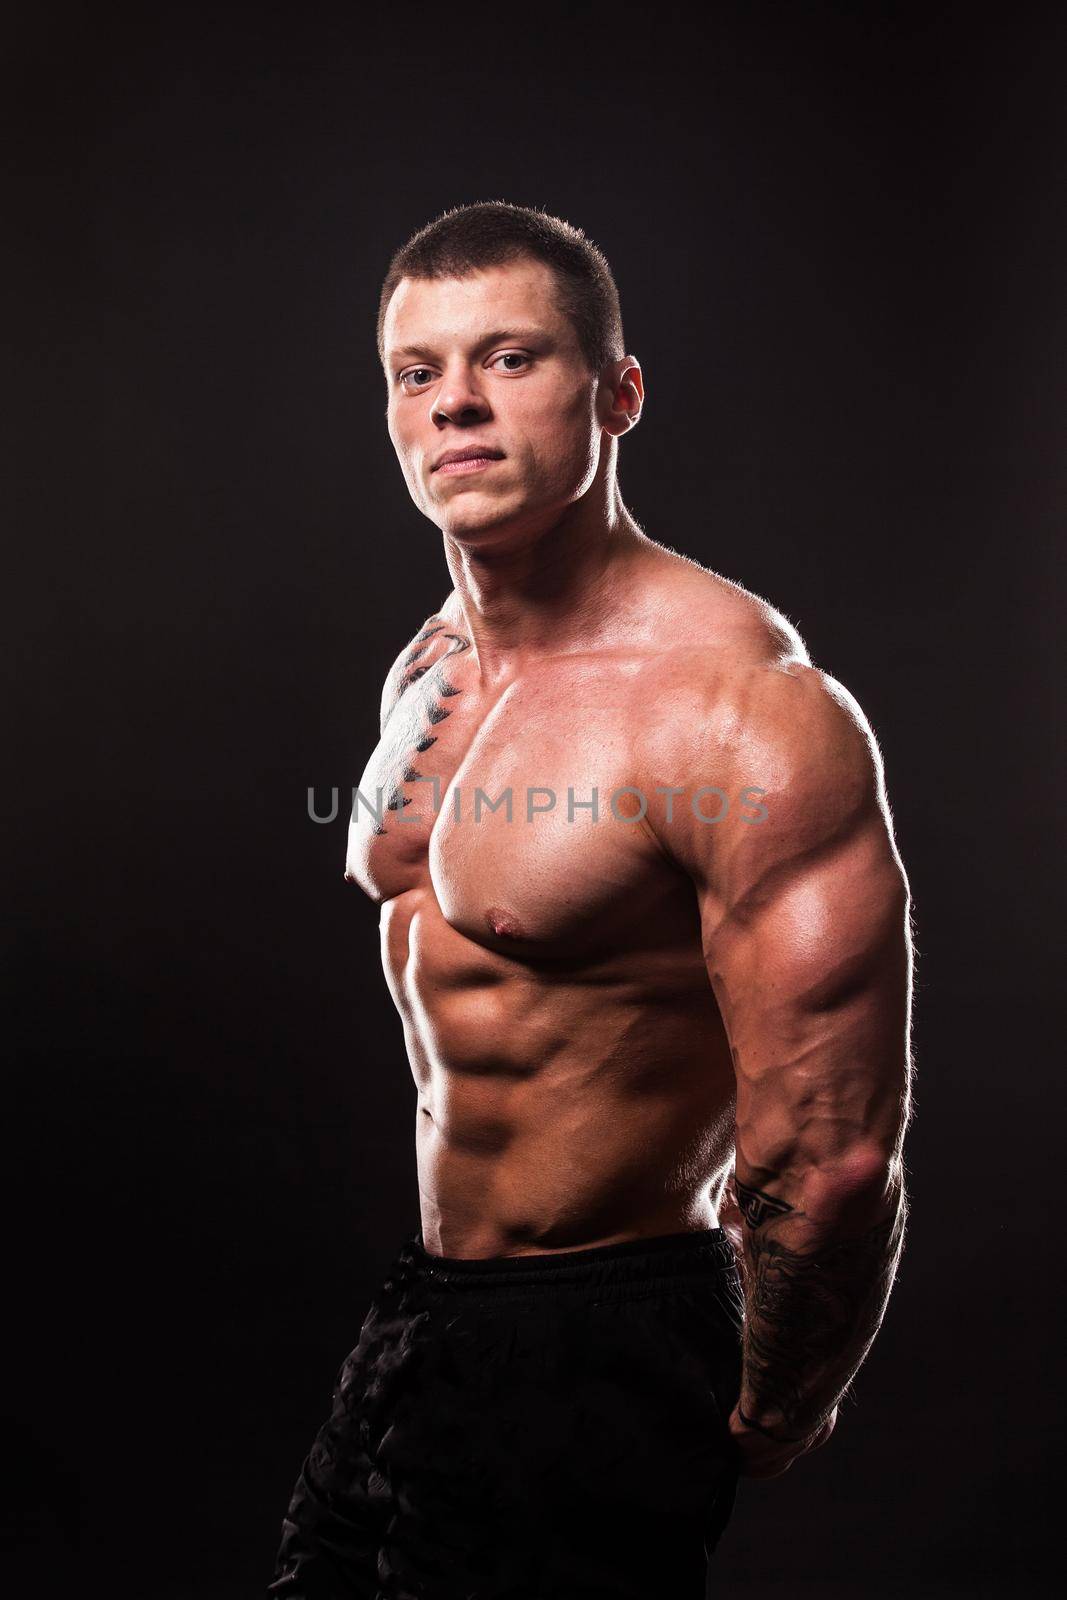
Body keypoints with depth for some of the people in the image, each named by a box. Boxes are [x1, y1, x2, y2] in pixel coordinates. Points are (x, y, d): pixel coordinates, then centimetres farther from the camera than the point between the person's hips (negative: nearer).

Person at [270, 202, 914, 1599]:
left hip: (603, 1360, -8)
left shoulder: (743, 707, -24)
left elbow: (831, 1163, -26)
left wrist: (765, 1429, -10)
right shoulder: (425, 672, 4)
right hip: (419, 1314, 8)